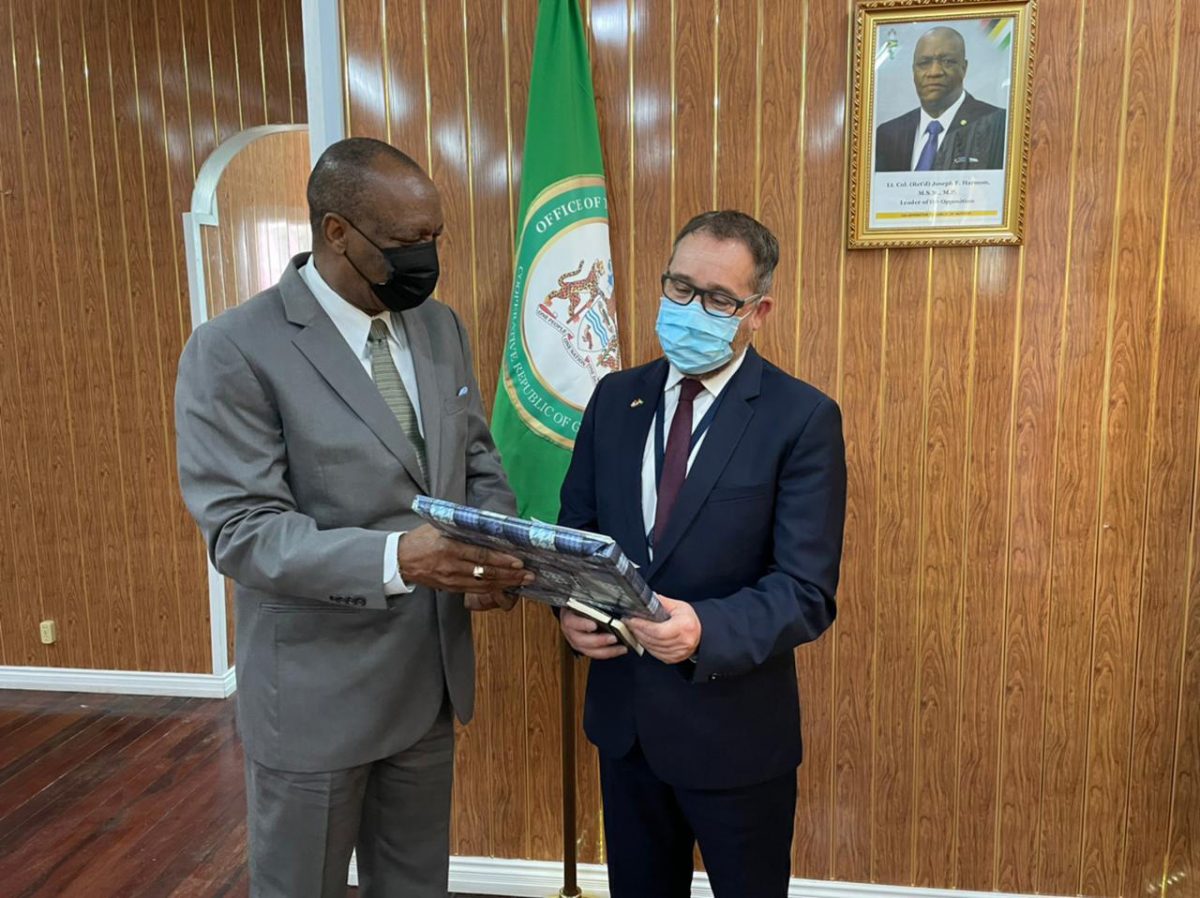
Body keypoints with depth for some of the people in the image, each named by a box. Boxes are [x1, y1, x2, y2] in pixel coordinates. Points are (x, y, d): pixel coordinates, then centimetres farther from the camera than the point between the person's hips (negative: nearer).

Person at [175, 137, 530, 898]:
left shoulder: (441, 328, 4)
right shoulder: (233, 351, -16)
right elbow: (242, 530, -20)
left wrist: (498, 550, -12)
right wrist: (395, 558, -35)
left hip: (431, 676, 6)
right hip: (318, 692, -5)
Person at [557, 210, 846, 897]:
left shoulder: (803, 419, -14)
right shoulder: (617, 397, 2)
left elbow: (807, 593, -17)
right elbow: (576, 529, 7)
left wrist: (705, 631, -34)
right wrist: (570, 606, -13)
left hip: (736, 727, -4)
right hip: (623, 714, 4)